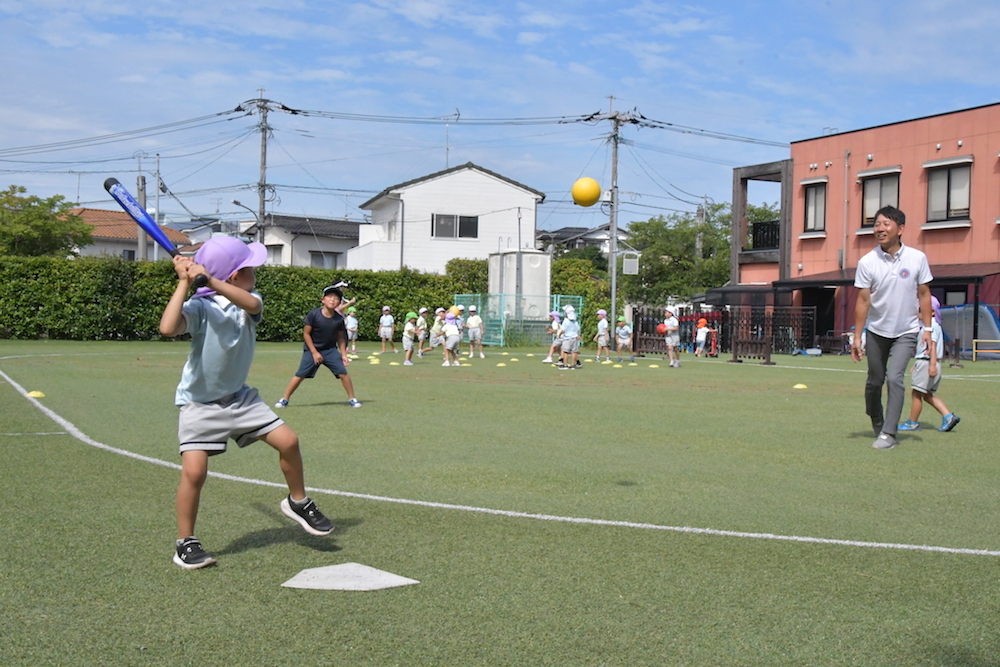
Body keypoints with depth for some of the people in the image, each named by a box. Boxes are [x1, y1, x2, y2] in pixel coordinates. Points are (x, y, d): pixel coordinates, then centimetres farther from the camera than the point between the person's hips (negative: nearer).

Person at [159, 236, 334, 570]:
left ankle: (297, 502, 23)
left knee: (288, 441, -2)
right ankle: (185, 542, 4)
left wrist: (211, 280, -41)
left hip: (240, 397, 5)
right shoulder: (200, 307, -20)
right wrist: (184, 282, -34)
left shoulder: (248, 299, -5)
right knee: (194, 472, -15)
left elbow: (251, 304, -31)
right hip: (199, 403, -5)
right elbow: (167, 328, -39)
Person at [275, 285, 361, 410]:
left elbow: (340, 338, 5)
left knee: (343, 372, -10)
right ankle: (284, 399, 9)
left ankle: (351, 399, 7)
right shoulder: (314, 314, -18)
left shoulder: (339, 319, -10)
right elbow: (306, 334, -11)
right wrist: (314, 352, -13)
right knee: (300, 375, -6)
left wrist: (344, 354, -1)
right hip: (312, 349, -2)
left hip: (330, 350, 2)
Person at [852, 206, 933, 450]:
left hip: (906, 332, -1)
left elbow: (924, 294, 1)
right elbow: (863, 300, -6)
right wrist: (857, 336, -8)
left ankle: (888, 433, -11)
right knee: (874, 381, 8)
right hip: (877, 331, 1)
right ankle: (876, 423, 33)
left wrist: (928, 328, -2)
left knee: (894, 378, -16)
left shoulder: (917, 258, -8)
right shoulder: (867, 262, -9)